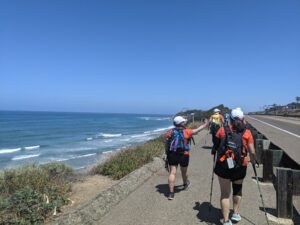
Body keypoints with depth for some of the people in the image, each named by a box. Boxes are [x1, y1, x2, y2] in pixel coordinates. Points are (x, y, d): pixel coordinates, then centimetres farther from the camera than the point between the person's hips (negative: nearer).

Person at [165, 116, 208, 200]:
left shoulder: (170, 132, -1)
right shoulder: (186, 132, -7)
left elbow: (167, 144, 0)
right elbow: (197, 130, 4)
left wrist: (167, 154, 9)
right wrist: (204, 125, 20)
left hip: (172, 155, 1)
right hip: (183, 155, -1)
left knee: (172, 173, 0)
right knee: (184, 172, 21)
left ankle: (171, 193, -4)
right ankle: (185, 184, 49)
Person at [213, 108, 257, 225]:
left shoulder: (222, 130, -2)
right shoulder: (247, 132, -2)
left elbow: (216, 146, 3)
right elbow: (252, 152, -4)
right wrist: (253, 161, 15)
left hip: (223, 165, -1)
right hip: (240, 166, 1)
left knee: (225, 193, 9)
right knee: (238, 190, 26)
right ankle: (236, 214, 34)